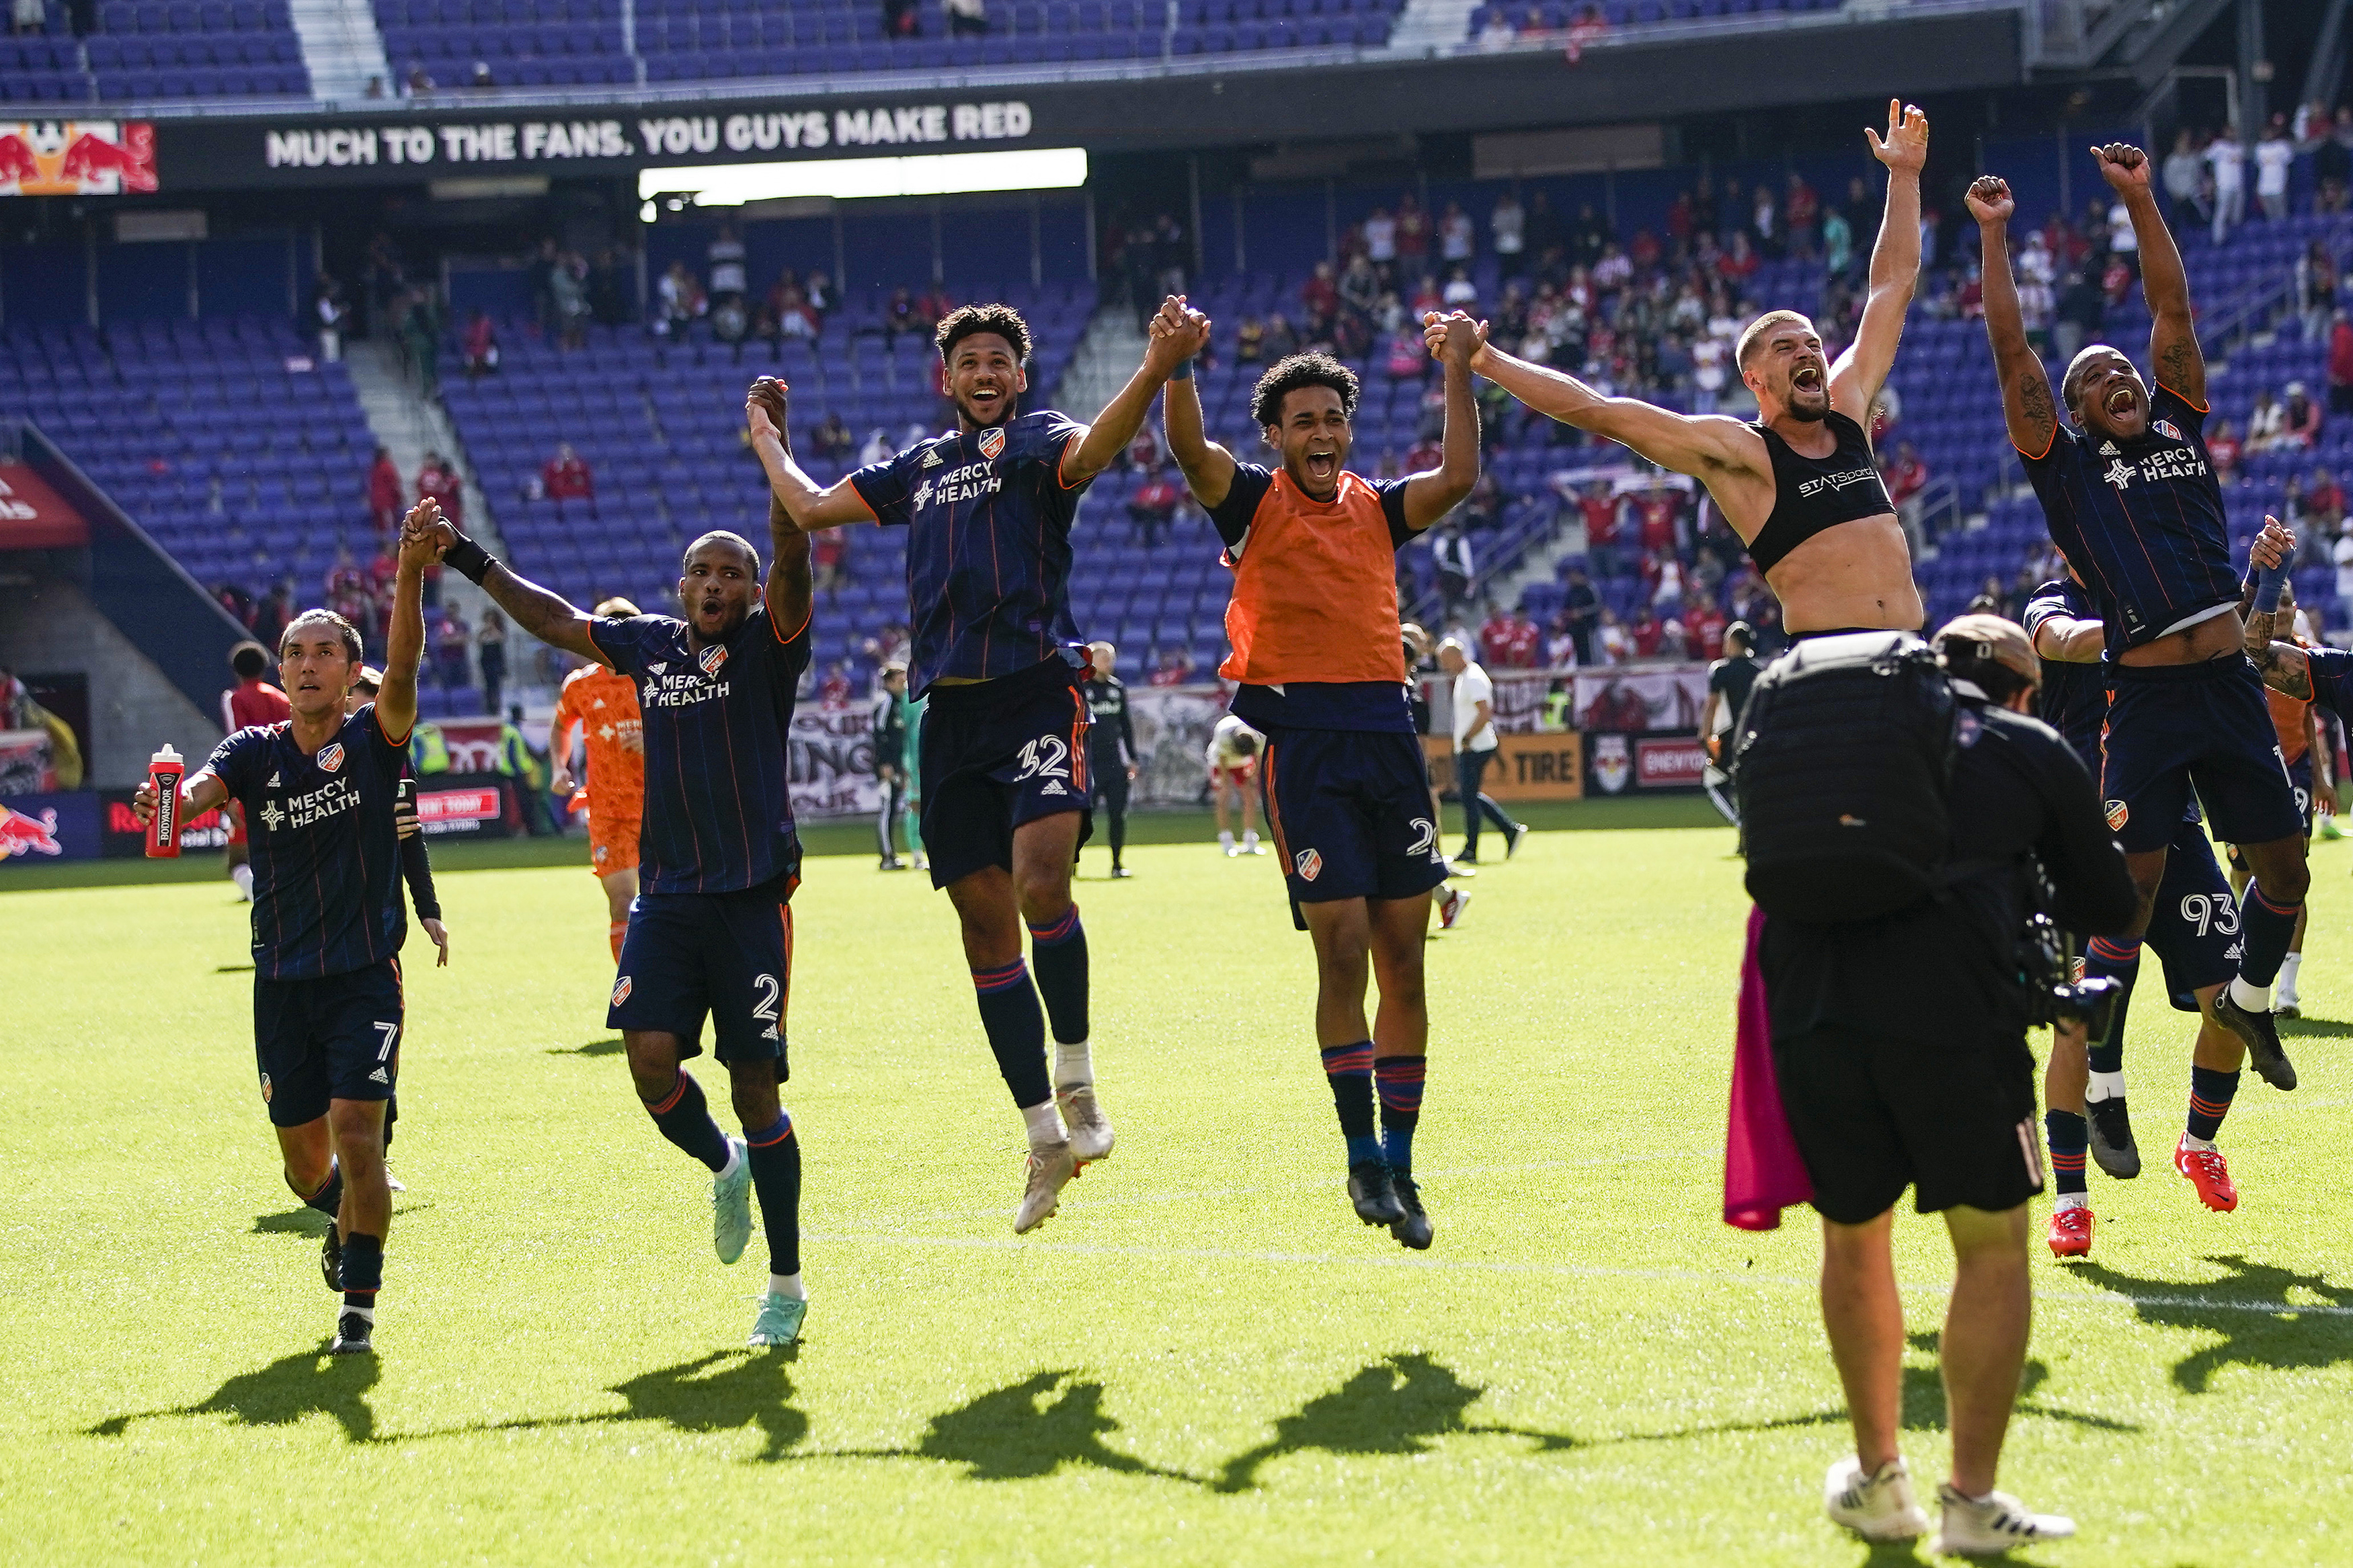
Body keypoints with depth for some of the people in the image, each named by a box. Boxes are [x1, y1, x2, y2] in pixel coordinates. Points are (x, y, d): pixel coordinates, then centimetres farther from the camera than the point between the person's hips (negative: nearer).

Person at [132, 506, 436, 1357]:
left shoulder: (374, 740, -3)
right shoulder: (255, 752, 3)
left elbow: (403, 665, -22)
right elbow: (201, 788, -17)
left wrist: (409, 575, -38)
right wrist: (167, 801, -42)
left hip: (365, 975, -3)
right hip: (283, 982, 3)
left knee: (356, 1137, -16)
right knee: (305, 1160, 11)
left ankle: (359, 1303, -4)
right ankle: (347, 1223, 45)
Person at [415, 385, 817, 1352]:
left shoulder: (769, 644, -1)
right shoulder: (648, 645, 12)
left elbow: (791, 553, -17)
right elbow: (557, 623, 27)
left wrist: (773, 444, -27)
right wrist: (473, 563, 28)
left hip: (753, 896, -4)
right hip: (664, 896, 4)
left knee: (755, 1084, -3)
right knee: (649, 1055, -13)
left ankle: (785, 1284, 8)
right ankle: (723, 1167, 20)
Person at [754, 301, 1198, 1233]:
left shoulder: (1035, 439, 4)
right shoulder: (921, 465, 22)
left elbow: (1090, 452, -20)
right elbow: (811, 509, 34)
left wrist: (1156, 370, -37)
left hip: (1035, 691, -6)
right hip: (949, 710, 6)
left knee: (1041, 884, -25)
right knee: (984, 920, 3)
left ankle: (1076, 1081, -8)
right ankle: (1045, 1136, 9)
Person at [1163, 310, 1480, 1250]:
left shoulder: (1377, 509, 15)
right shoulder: (1255, 503, 6)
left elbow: (1458, 477, -1)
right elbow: (1190, 449, -12)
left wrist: (1458, 373, -7)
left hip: (1387, 730, 4)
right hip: (1301, 738, -4)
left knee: (1402, 957, 2)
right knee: (1342, 948, -10)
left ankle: (1399, 1164, 7)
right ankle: (1363, 1156, -2)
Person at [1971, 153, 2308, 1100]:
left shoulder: (2179, 429, 16)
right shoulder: (2066, 466, 5)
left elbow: (2173, 307, 15)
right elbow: (2010, 349, 0)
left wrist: (2139, 198, 12)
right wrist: (1992, 235, 1)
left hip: (2232, 688, 4)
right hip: (2146, 699, -4)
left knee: (2285, 871, 9)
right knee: (2130, 894, -5)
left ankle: (2250, 1002, 36)